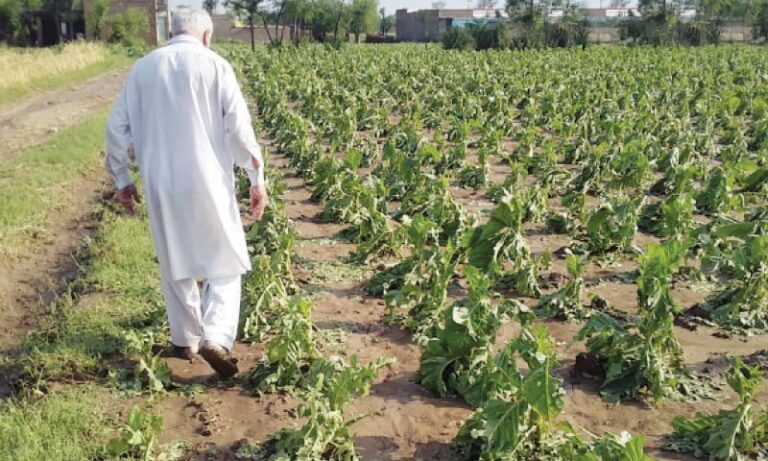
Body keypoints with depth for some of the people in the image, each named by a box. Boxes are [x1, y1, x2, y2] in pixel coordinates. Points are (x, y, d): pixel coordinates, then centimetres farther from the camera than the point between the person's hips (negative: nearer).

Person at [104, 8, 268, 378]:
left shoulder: (143, 68, 7)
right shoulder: (214, 65, -4)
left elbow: (116, 128, 8)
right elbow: (239, 128, -9)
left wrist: (122, 179, 17)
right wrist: (257, 179, -3)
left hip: (160, 185, 4)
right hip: (207, 183, -3)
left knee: (174, 264, 18)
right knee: (224, 261, 9)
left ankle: (185, 340, 30)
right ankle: (216, 338, -7)